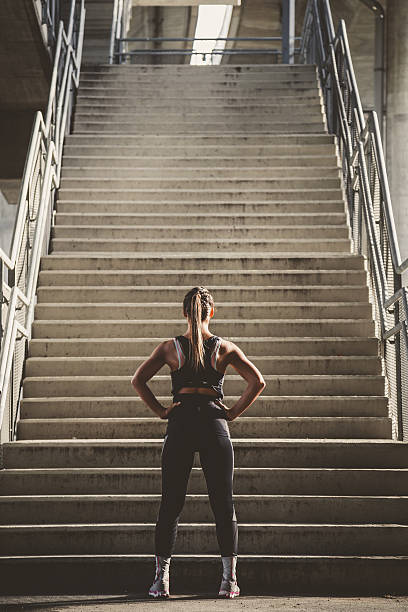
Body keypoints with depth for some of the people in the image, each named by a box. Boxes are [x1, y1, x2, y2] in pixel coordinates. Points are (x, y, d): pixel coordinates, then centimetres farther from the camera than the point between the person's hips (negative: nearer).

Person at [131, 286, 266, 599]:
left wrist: (161, 410, 0)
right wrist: (234, 412, 1)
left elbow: (138, 380, -3)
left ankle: (162, 578, 6)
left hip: (180, 423, 0)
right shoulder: (224, 347, 3)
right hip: (215, 423, 0)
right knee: (223, 503, 4)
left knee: (171, 504, 5)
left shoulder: (170, 347, 3)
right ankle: (229, 578, 4)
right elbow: (258, 381, -3)